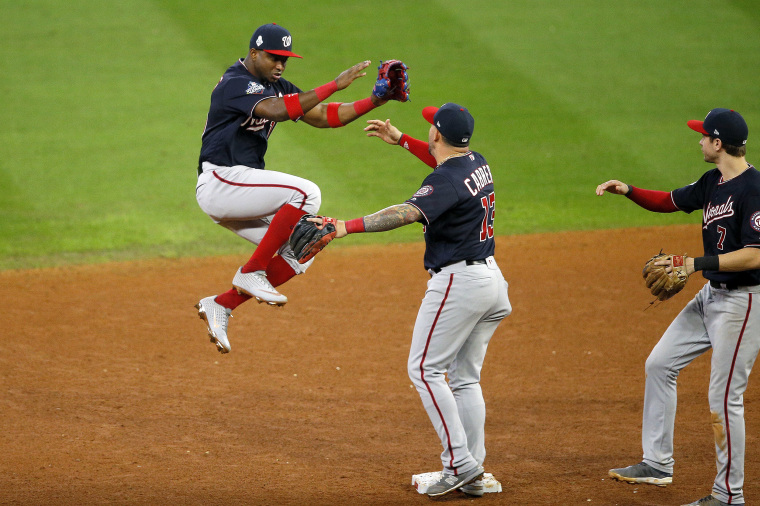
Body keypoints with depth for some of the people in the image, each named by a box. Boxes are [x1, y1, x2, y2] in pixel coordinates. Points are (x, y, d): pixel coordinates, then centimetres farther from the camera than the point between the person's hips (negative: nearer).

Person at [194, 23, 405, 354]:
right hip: (220, 184, -10)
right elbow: (276, 111, -32)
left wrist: (374, 101, -3)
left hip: (240, 192, 10)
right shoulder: (235, 84, -14)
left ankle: (220, 305, 6)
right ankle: (251, 273, -17)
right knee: (306, 193, -24)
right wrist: (334, 85, -32)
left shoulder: (276, 87, 16)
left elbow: (322, 117, 11)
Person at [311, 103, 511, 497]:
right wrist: (401, 140, 31)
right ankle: (473, 474, 12)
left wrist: (347, 226, -41)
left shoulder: (446, 181, -18)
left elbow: (406, 213, -34)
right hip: (492, 280, 10)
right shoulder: (477, 163, 10)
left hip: (458, 281, -10)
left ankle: (459, 461, -11)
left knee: (425, 369, -4)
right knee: (465, 377, 13)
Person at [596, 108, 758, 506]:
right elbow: (669, 201, 22)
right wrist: (628, 191, 6)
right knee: (659, 364, 15)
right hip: (712, 295, 10)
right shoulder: (712, 183, 8)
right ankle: (657, 464, 24)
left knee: (724, 398, -7)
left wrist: (698, 263, -27)